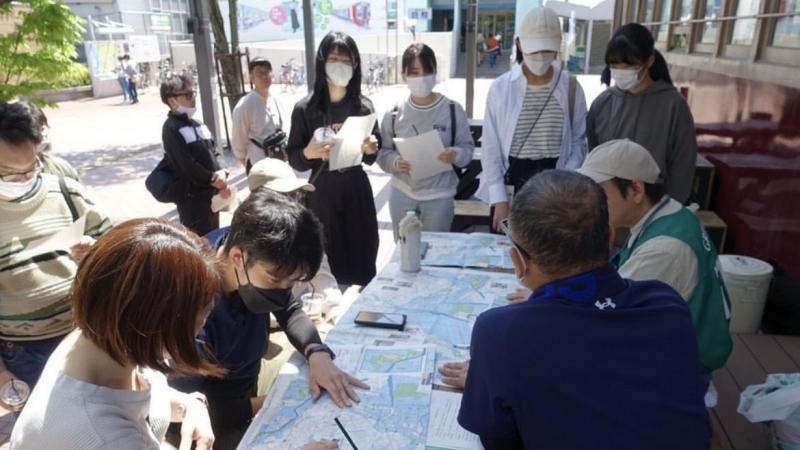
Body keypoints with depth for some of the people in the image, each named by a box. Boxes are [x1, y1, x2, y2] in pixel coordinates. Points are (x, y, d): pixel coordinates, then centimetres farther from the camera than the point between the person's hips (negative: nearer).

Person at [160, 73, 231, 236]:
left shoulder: (197, 125, 14)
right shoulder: (172, 129, -11)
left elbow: (213, 154, 12)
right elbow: (187, 166, -18)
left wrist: (222, 175, -8)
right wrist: (215, 180, -10)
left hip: (211, 195, 8)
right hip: (192, 198, -8)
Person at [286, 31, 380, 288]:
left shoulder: (364, 106, 1)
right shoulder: (305, 109, -7)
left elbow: (370, 159, 10)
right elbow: (293, 159, -1)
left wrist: (371, 150, -12)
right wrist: (308, 153, -22)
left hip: (357, 191, 2)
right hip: (322, 193, -2)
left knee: (363, 261, 7)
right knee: (328, 264, 1)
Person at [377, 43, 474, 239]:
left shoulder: (453, 109, -7)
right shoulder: (393, 113, -4)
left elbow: (467, 146, -2)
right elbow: (383, 152, 1)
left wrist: (456, 155, -24)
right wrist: (395, 162, -20)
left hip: (439, 195, -1)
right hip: (402, 194, 2)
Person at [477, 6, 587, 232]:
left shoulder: (570, 87, -1)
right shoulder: (501, 88, -5)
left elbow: (578, 141, 5)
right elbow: (491, 149, -4)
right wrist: (499, 200, -9)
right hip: (509, 188, -1)